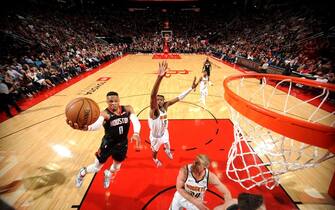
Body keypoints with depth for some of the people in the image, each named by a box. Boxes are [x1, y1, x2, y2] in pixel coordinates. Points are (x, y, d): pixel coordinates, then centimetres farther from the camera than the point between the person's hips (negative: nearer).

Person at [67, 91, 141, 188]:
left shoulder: (128, 109, -13)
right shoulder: (105, 114, -24)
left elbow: (136, 121, -26)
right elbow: (97, 124, -44)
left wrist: (136, 133, -46)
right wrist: (85, 127, -66)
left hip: (122, 144, 4)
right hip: (108, 144, -3)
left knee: (116, 166, 27)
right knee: (96, 167, 12)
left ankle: (108, 174, 64)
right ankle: (82, 173, 49)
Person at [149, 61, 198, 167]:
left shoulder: (165, 105, -19)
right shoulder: (154, 110, -37)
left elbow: (178, 98, -17)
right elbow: (153, 95, -57)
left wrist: (191, 88, -25)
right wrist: (159, 77, -74)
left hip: (164, 132, 5)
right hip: (155, 135, -5)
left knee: (167, 144, 34)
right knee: (155, 150, 25)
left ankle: (167, 150, 71)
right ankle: (155, 159, 60)